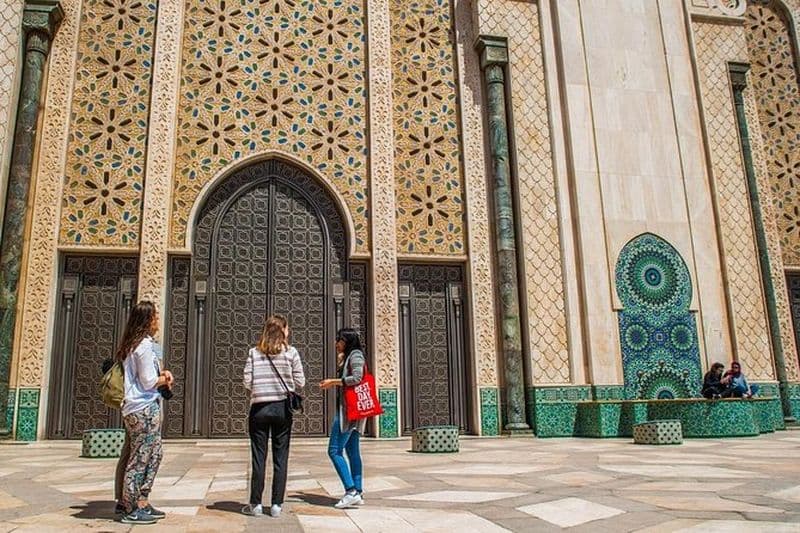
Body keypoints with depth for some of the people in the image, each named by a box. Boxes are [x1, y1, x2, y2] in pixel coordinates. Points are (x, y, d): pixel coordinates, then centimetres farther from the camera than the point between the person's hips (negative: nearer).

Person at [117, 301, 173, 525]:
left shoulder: (132, 344, 15)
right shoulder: (145, 345, -14)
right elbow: (148, 382, -15)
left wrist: (161, 373, 10)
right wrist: (165, 379, 2)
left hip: (135, 409, 10)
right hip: (145, 408, -10)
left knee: (154, 454, 15)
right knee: (140, 458, -2)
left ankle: (142, 502, 20)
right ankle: (131, 510, 5)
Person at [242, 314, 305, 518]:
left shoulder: (254, 352, -1)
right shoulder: (291, 352, -4)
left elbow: (247, 382, -4)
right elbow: (300, 382, -4)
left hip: (259, 407, 1)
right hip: (282, 407, -1)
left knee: (258, 457, 8)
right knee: (281, 458, 6)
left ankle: (256, 504, 13)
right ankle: (276, 505, 9)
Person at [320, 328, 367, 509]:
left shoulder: (356, 355, -7)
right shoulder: (348, 357, 21)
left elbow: (357, 378, -21)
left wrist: (333, 382, -14)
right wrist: (340, 361, 13)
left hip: (350, 410, -10)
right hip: (349, 410, 10)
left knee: (335, 450, -12)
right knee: (352, 452, 9)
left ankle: (351, 491, -14)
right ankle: (358, 492, 11)